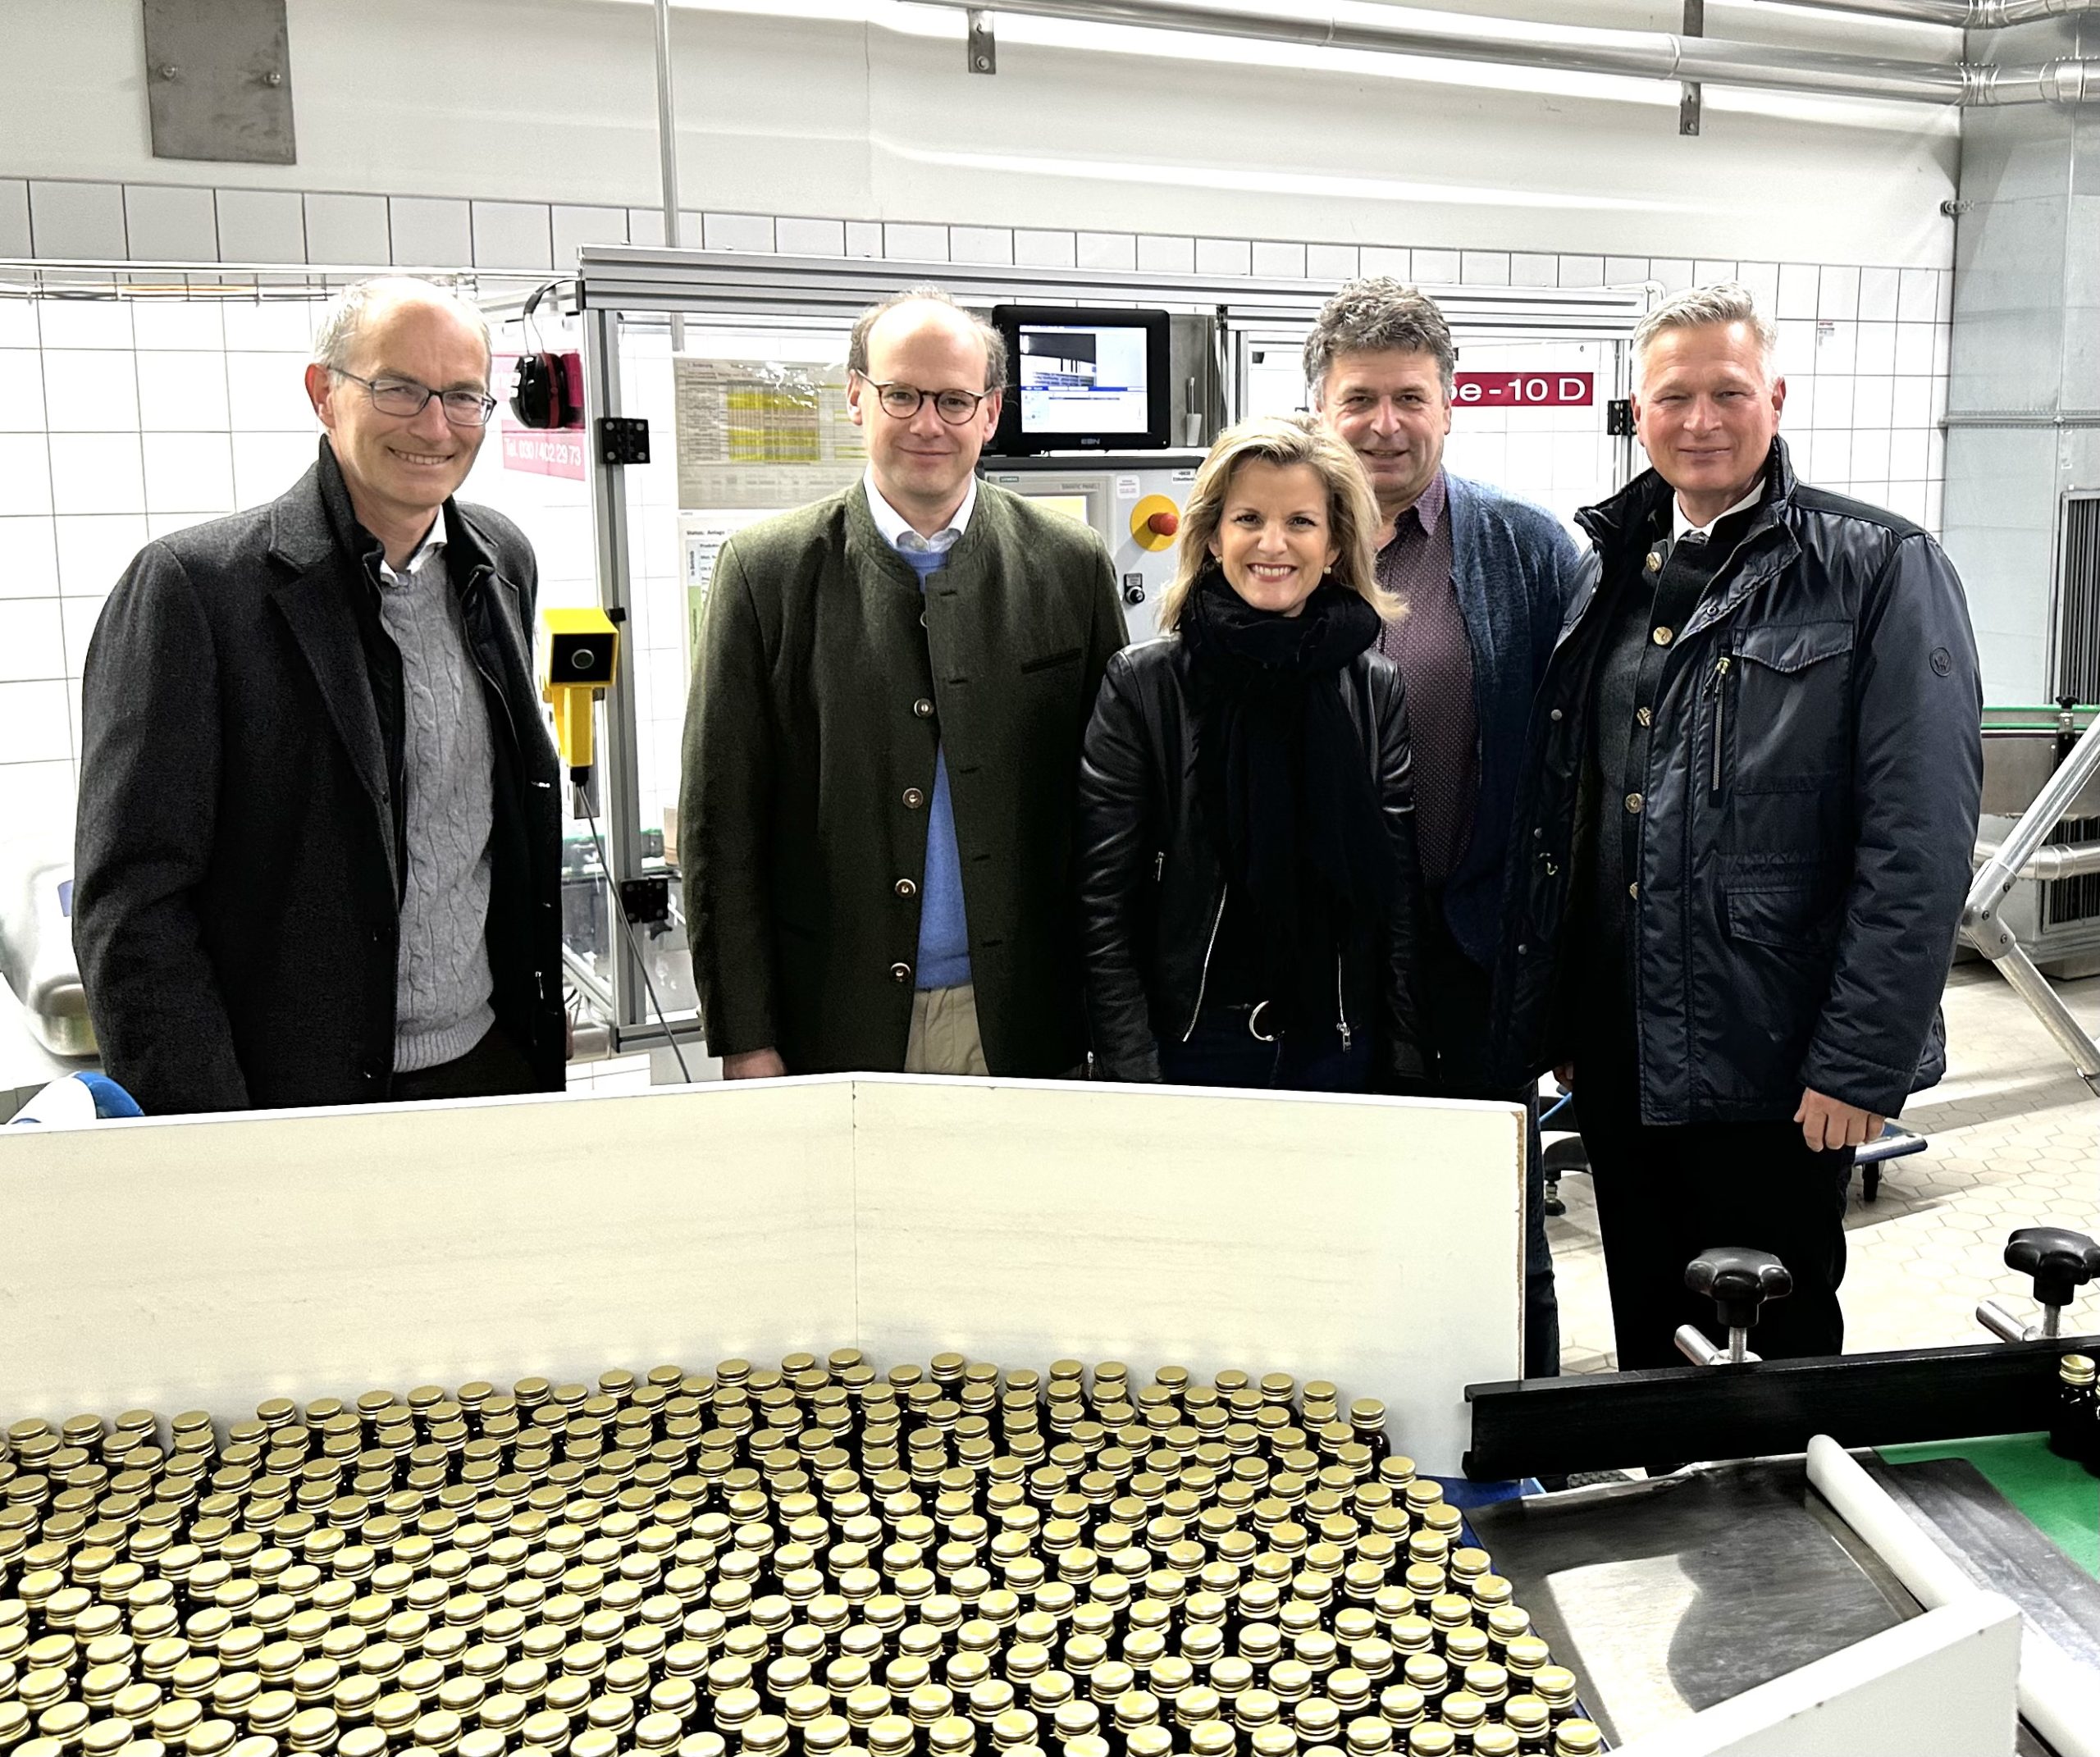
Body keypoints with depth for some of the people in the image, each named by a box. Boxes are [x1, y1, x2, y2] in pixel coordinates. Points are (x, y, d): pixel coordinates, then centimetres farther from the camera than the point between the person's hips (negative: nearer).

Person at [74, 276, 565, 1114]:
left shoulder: (503, 562, 5)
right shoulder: (190, 584, -12)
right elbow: (129, 909, -13)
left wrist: (540, 1024, 13)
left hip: (491, 1063, 5)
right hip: (296, 1109, -5)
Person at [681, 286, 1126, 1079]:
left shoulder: (1070, 565, 2)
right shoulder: (765, 569, -1)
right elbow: (721, 825, -1)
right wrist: (745, 1042, -5)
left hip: (1027, 1026, 1)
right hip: (836, 1030, -1)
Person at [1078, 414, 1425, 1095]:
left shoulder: (1380, 693, 2)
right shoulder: (1142, 685, -6)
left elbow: (1400, 903, 3)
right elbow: (1102, 910, -7)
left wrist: (1407, 1073, -1)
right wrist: (1134, 1078, -12)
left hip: (1341, 1054, 2)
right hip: (1185, 1049, -2)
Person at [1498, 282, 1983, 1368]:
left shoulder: (1880, 572, -8)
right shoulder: (1611, 573, 9)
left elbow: (1919, 840, -13)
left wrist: (1862, 1060, -17)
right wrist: (1546, 1012, 11)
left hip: (1776, 1067, -5)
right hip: (1619, 1052, 5)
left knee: (1770, 1349, 11)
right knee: (1649, 1335, 18)